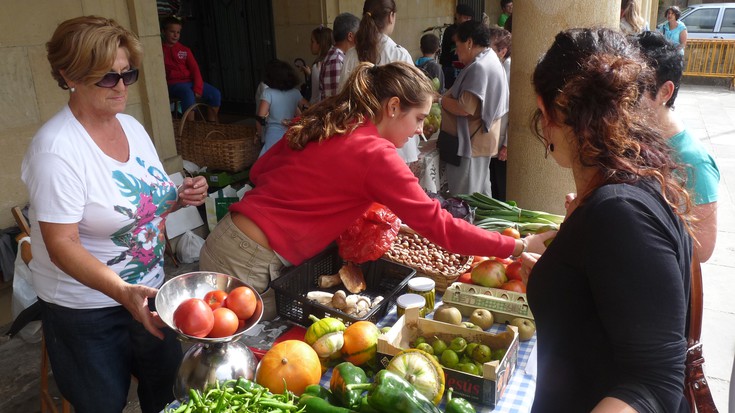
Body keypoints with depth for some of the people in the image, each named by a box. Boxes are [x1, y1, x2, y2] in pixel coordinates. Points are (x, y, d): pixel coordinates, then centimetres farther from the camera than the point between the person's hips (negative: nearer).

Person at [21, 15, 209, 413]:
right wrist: (123, 292, -37)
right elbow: (62, 244, -24)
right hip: (87, 310, -6)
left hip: (148, 291, 7)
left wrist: (180, 197, -9)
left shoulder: (132, 126, -1)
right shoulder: (56, 149, -23)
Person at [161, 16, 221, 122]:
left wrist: (197, 88, -9)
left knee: (215, 94, -13)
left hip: (190, 81, 5)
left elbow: (194, 69, 6)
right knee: (189, 94, -37)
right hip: (173, 83, -5)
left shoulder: (185, 50, 16)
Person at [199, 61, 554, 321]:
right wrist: (519, 246, -7)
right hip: (248, 266, -8)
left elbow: (260, 170, 13)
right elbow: (439, 225, -16)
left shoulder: (320, 122, 5)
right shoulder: (375, 154, -17)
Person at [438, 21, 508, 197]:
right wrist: (449, 96, 11)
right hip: (480, 143, 11)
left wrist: (441, 100, -9)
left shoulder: (479, 67, -18)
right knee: (481, 196, 18)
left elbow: (465, 108, -24)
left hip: (470, 144, -11)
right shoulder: (491, 61, 16)